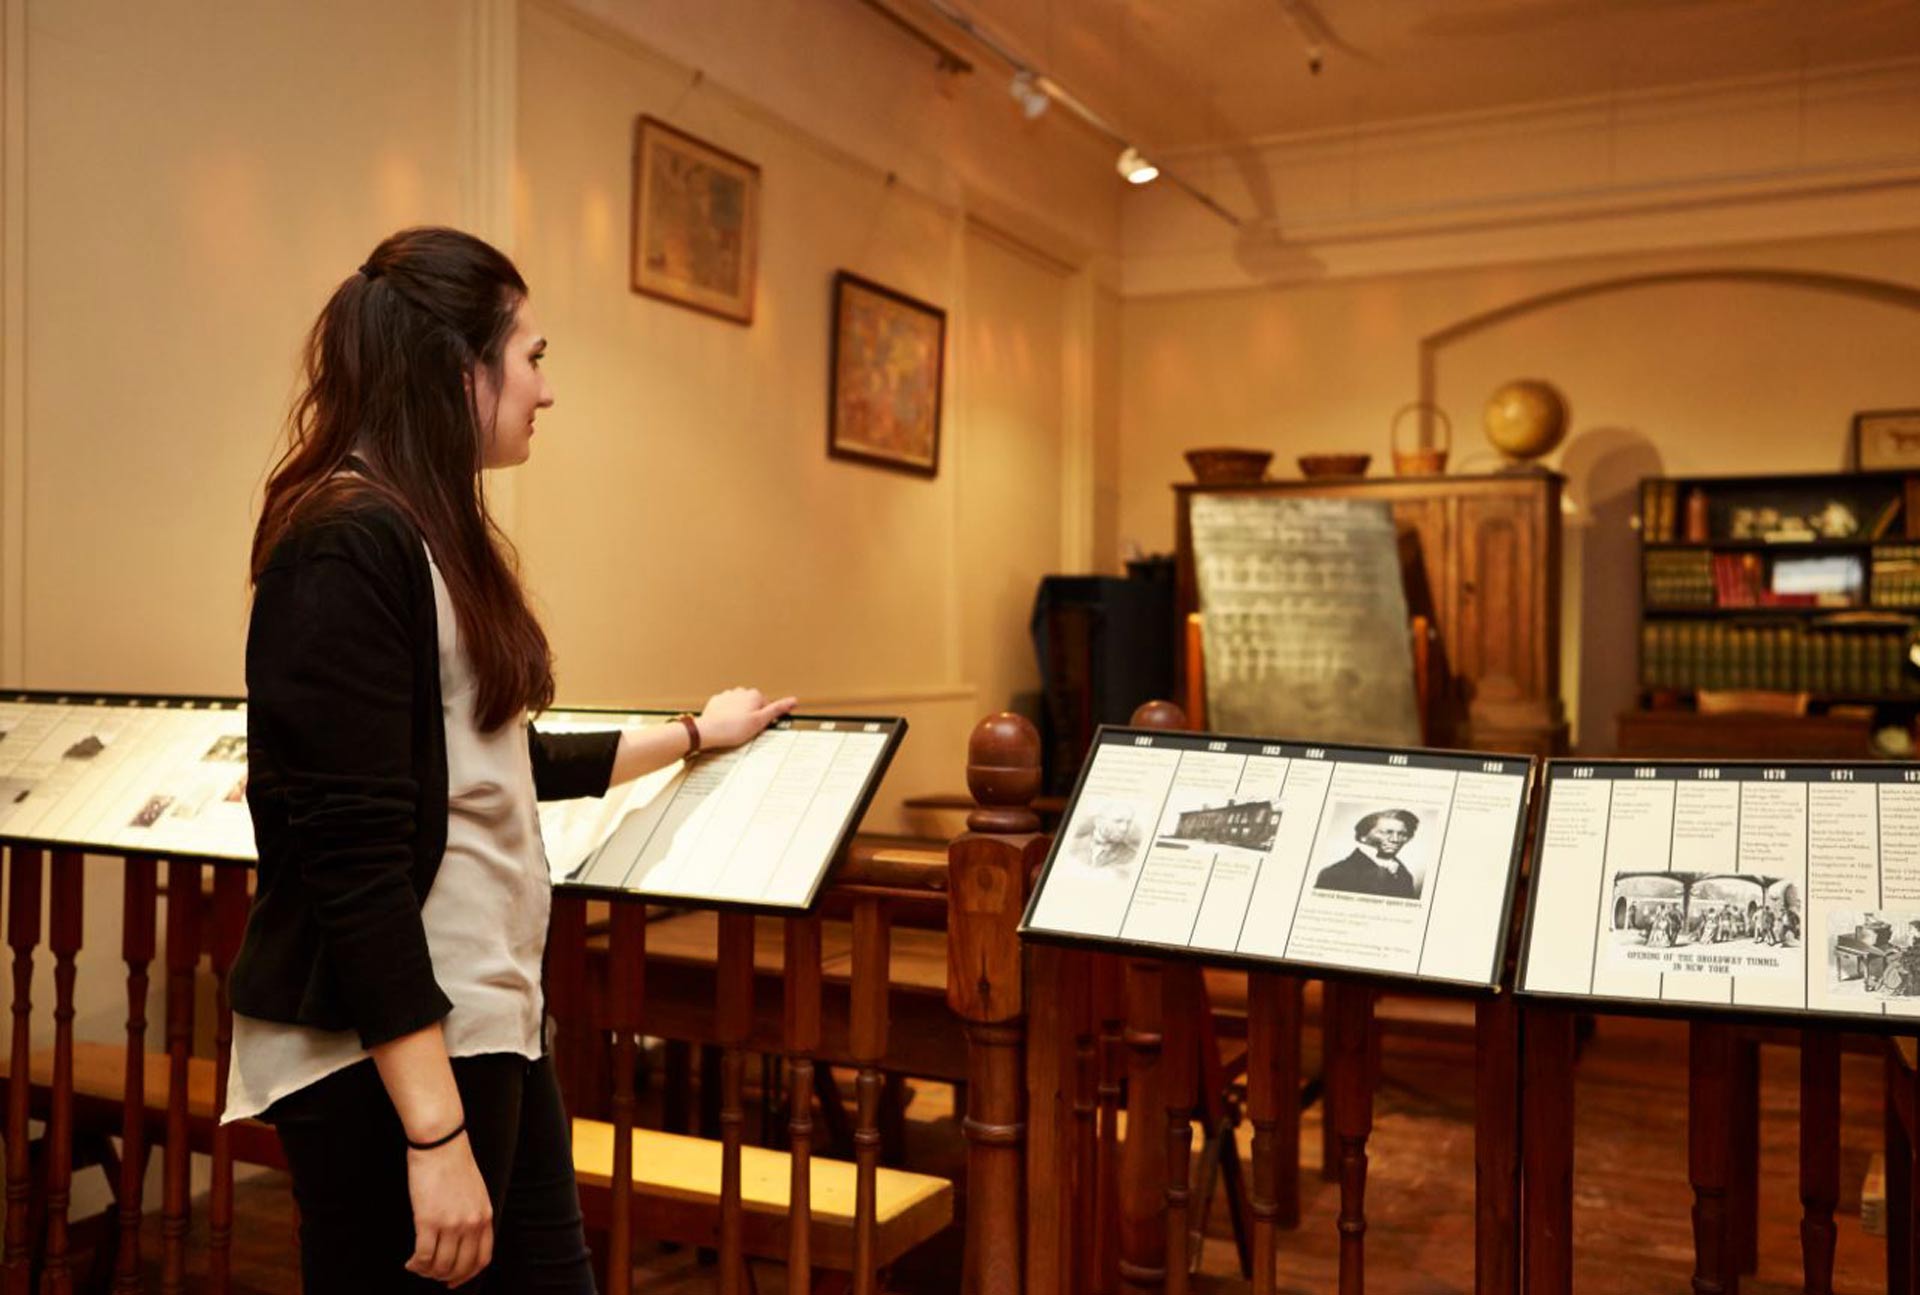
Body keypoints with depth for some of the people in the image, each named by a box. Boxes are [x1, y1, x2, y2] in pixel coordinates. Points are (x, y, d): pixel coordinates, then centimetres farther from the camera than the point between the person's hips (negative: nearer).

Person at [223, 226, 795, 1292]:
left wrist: (693, 736, 33)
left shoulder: (439, 538, 11)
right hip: (389, 1054, -9)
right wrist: (435, 1133, -22)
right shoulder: (350, 546, -17)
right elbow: (355, 854, -22)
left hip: (482, 1024, 9)